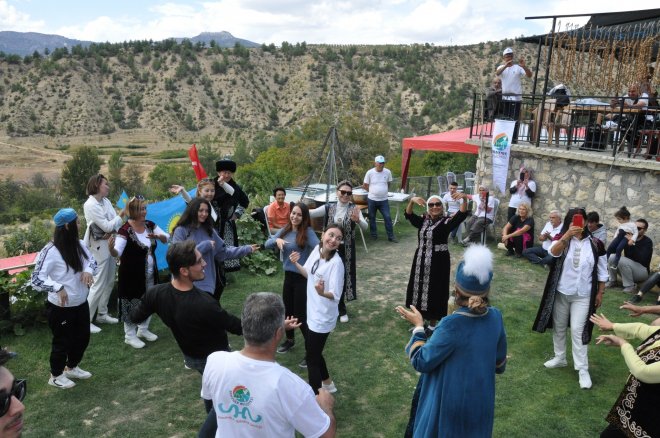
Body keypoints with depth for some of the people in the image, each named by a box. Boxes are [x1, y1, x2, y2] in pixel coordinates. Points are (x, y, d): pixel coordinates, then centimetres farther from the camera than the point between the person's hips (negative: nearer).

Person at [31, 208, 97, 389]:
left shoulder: (79, 244, -3)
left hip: (81, 304, 7)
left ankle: (71, 367, 45)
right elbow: (36, 279, -22)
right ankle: (55, 376, 34)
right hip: (61, 308, -7)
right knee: (62, 341, 10)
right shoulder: (51, 251, -23)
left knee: (82, 337, 21)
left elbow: (91, 259, 12)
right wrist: (57, 287, -36)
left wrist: (88, 270, -12)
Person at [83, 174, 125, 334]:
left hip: (110, 245, 8)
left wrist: (112, 231, -16)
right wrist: (123, 214, -16)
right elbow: (107, 226, -19)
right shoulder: (90, 205, -16)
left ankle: (102, 314, 29)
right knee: (99, 284, -4)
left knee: (109, 282, 15)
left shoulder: (106, 201, 6)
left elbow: (113, 223, 4)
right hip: (99, 247, -8)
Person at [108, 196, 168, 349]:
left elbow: (167, 239, 1)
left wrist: (158, 236, -20)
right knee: (132, 303, 3)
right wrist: (111, 248, -49)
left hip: (150, 273, 6)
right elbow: (117, 253, -26)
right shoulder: (125, 230, -19)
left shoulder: (150, 225, -2)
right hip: (132, 274, -6)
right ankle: (130, 335, 21)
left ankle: (143, 329, 37)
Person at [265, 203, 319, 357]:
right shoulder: (285, 230, 3)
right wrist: (277, 240, -21)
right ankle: (290, 340, 43)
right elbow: (267, 244, 0)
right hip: (288, 275, 6)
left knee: (300, 314, -2)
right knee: (288, 310, 20)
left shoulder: (308, 232, -16)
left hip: (303, 277, -6)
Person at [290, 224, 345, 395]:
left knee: (312, 358, 6)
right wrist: (296, 264, -3)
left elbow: (336, 295, -27)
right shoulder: (317, 249, -4)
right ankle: (327, 383, 49)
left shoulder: (336, 263, -26)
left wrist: (322, 292, -46)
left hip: (323, 317, -8)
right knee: (312, 351, 25)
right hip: (313, 311, 8)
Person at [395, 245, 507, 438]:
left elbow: (421, 362, -21)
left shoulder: (452, 325, -31)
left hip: (450, 401, -5)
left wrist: (418, 326, -9)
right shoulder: (495, 317, -13)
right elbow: (500, 360, 3)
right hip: (480, 398, 5)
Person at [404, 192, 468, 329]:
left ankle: (432, 324, 20)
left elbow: (462, 215, -24)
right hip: (421, 261, 5)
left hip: (438, 262, -5)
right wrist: (412, 201, -29)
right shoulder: (423, 221, 5)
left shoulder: (446, 222, -8)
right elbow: (409, 215, -9)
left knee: (434, 292, 4)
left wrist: (464, 199, -43)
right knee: (419, 289, 15)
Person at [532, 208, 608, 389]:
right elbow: (554, 252, -30)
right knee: (559, 327, 15)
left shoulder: (595, 244, -4)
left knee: (578, 330, -5)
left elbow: (602, 271, 4)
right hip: (560, 293, 2)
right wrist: (568, 234, -42)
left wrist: (600, 293, 4)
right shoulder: (562, 240, -5)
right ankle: (560, 358, 33)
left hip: (583, 296, -2)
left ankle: (582, 369, 5)